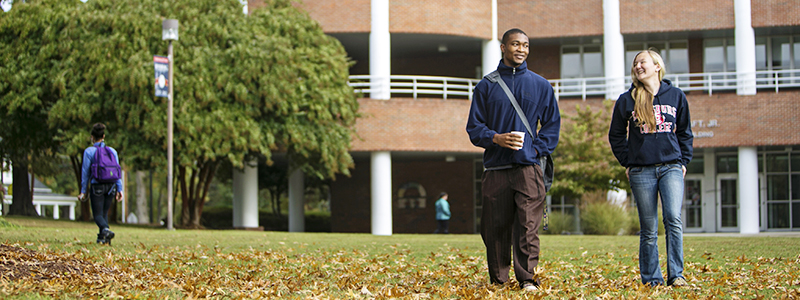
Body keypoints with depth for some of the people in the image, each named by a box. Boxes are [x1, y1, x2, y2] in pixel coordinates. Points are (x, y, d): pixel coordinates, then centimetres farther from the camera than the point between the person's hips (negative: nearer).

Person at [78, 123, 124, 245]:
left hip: (97, 186, -4)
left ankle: (105, 230, -29)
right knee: (105, 213, 15)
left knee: (98, 214, -1)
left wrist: (83, 191, 2)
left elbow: (85, 172, -2)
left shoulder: (89, 151, -2)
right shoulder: (112, 151, 8)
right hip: (111, 186, 4)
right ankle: (102, 238, 8)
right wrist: (119, 189, 7)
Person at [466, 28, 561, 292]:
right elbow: (474, 126, 8)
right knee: (495, 228, 3)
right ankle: (498, 281, 12)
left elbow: (552, 124, 14)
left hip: (528, 166, 0)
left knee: (528, 226, -10)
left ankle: (527, 278, -6)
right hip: (495, 169, 0)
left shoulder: (541, 85, 11)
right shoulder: (486, 86, 9)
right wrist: (496, 138, -11)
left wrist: (537, 149, 0)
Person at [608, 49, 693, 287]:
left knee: (673, 219, -16)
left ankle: (676, 275, -12)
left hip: (671, 167, 0)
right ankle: (651, 278, 9)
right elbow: (616, 135, 13)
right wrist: (627, 162, 6)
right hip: (641, 171, 0)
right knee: (649, 229, 1)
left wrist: (684, 160, 9)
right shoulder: (627, 100, 5)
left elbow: (685, 132, 17)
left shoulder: (676, 96, 8)